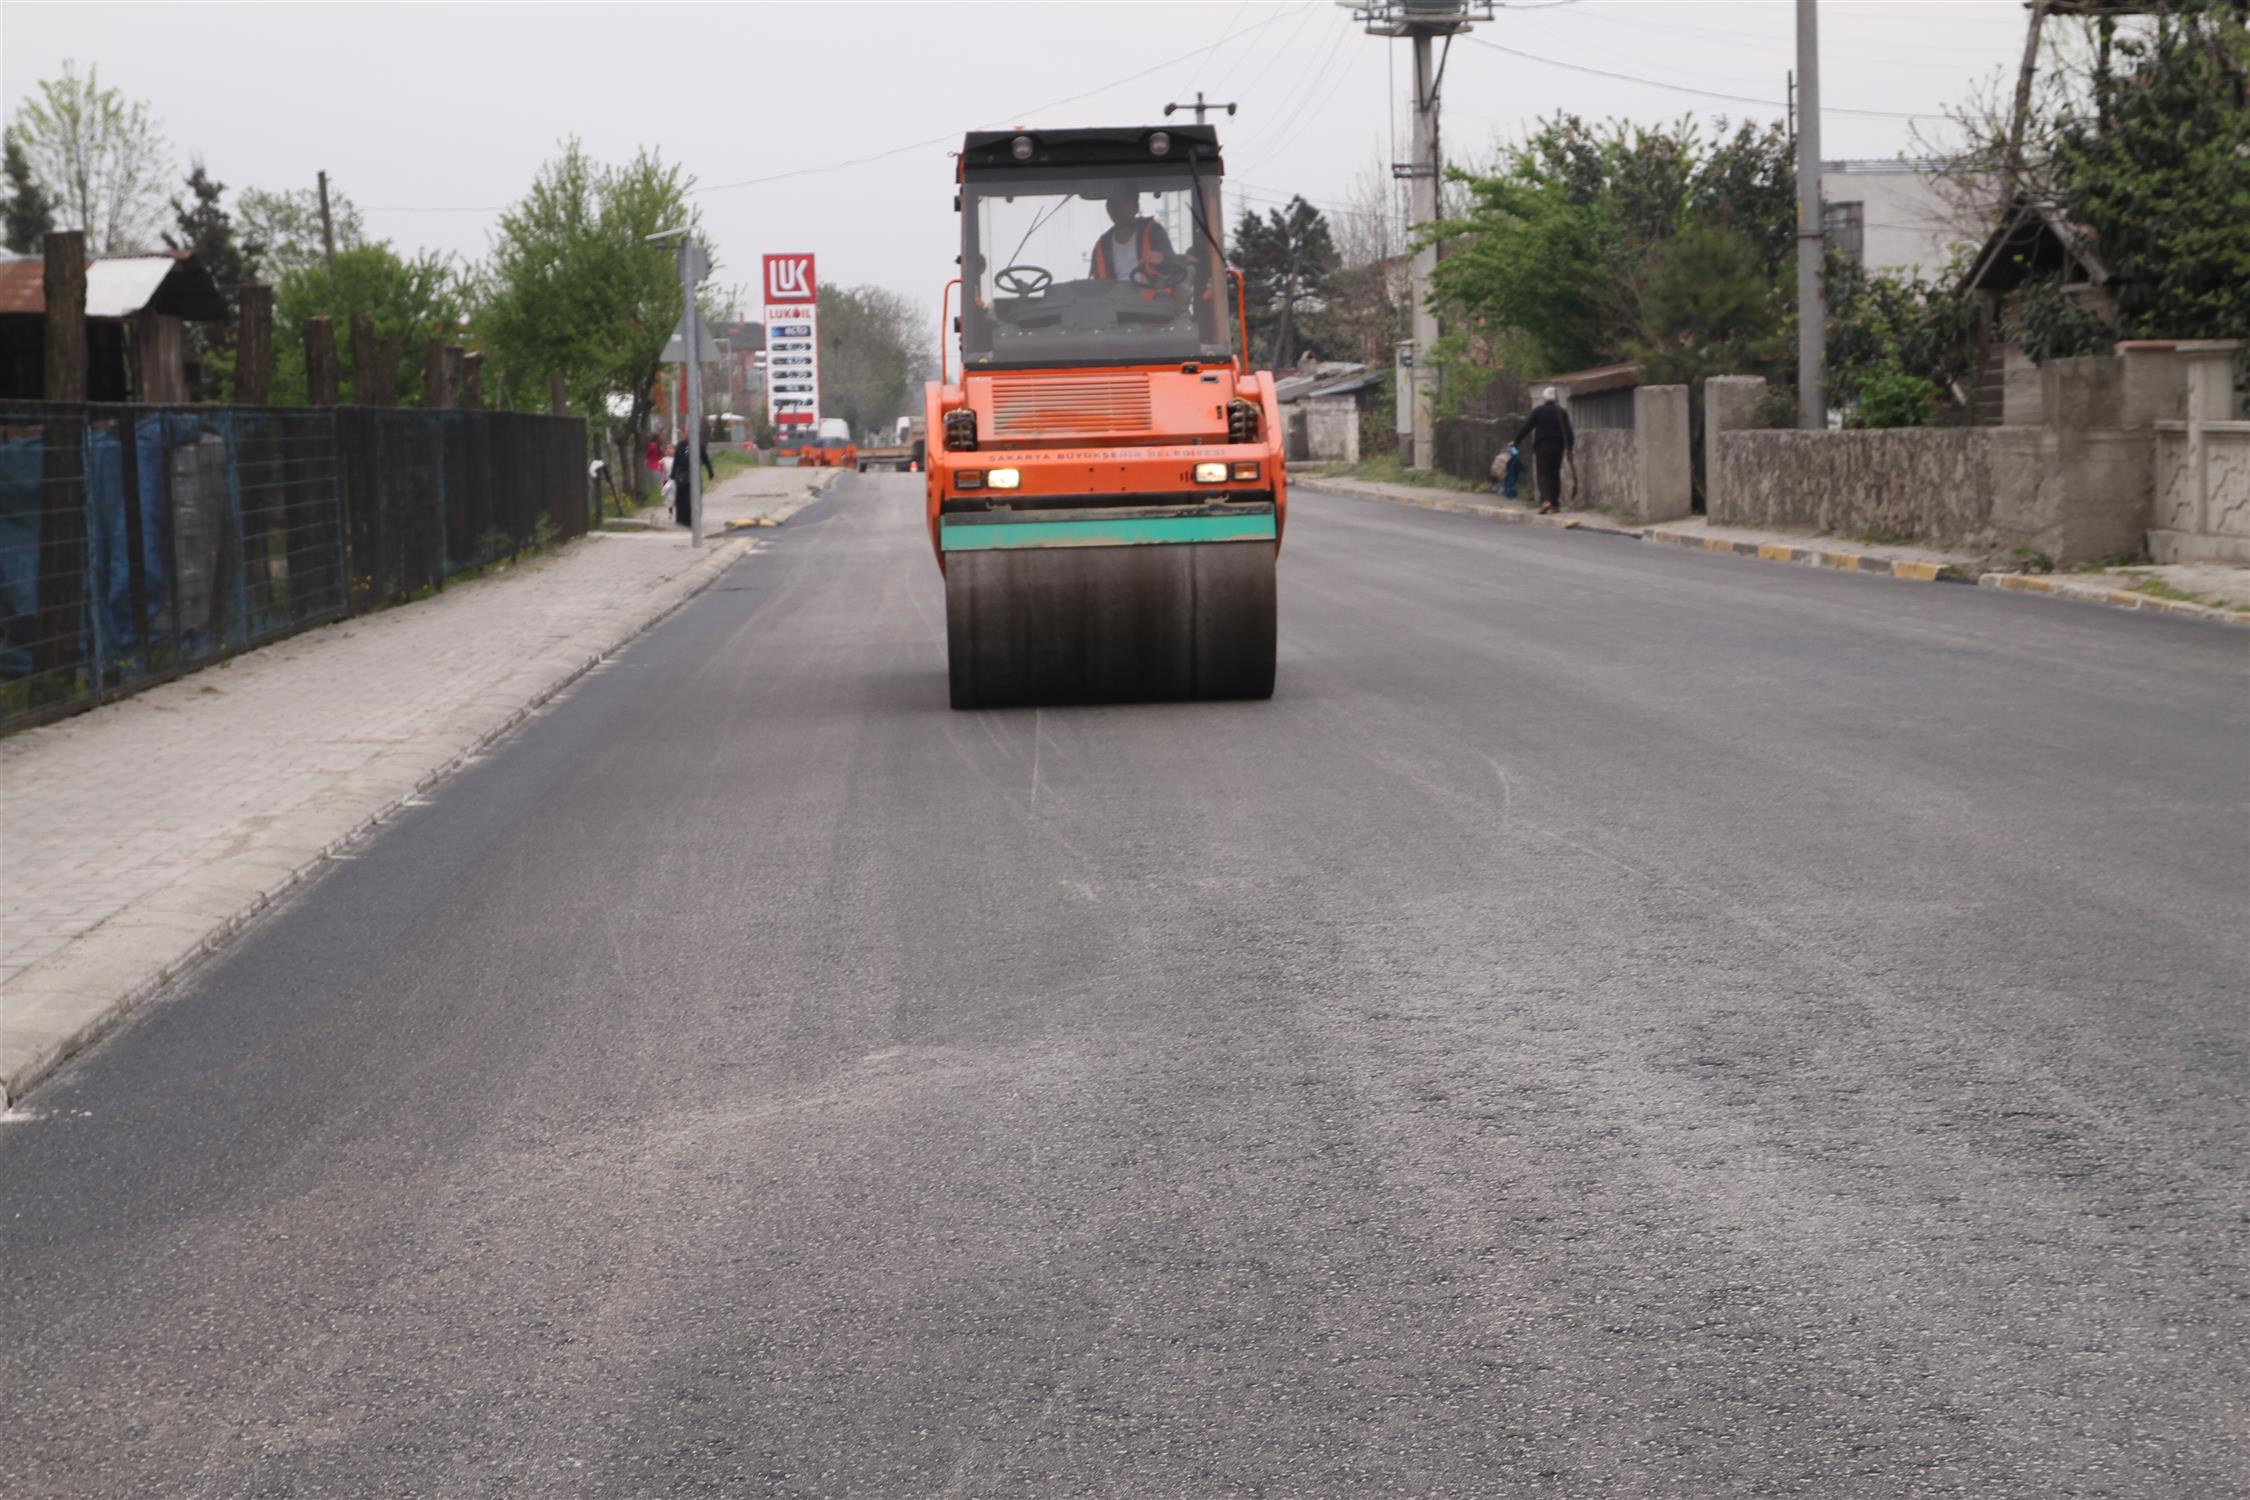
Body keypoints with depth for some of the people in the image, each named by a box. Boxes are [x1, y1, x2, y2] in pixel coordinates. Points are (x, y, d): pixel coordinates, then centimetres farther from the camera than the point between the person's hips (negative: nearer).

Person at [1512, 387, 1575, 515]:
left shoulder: (1538, 411, -4)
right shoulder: (1562, 413, 2)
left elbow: (1526, 427, -4)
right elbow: (1568, 432, 0)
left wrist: (1515, 440, 2)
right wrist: (1570, 445, 7)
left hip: (1542, 447, -3)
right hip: (1557, 447, 3)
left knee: (1543, 474, -5)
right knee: (1555, 474, 14)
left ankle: (1545, 501, -25)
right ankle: (1555, 503, 18)